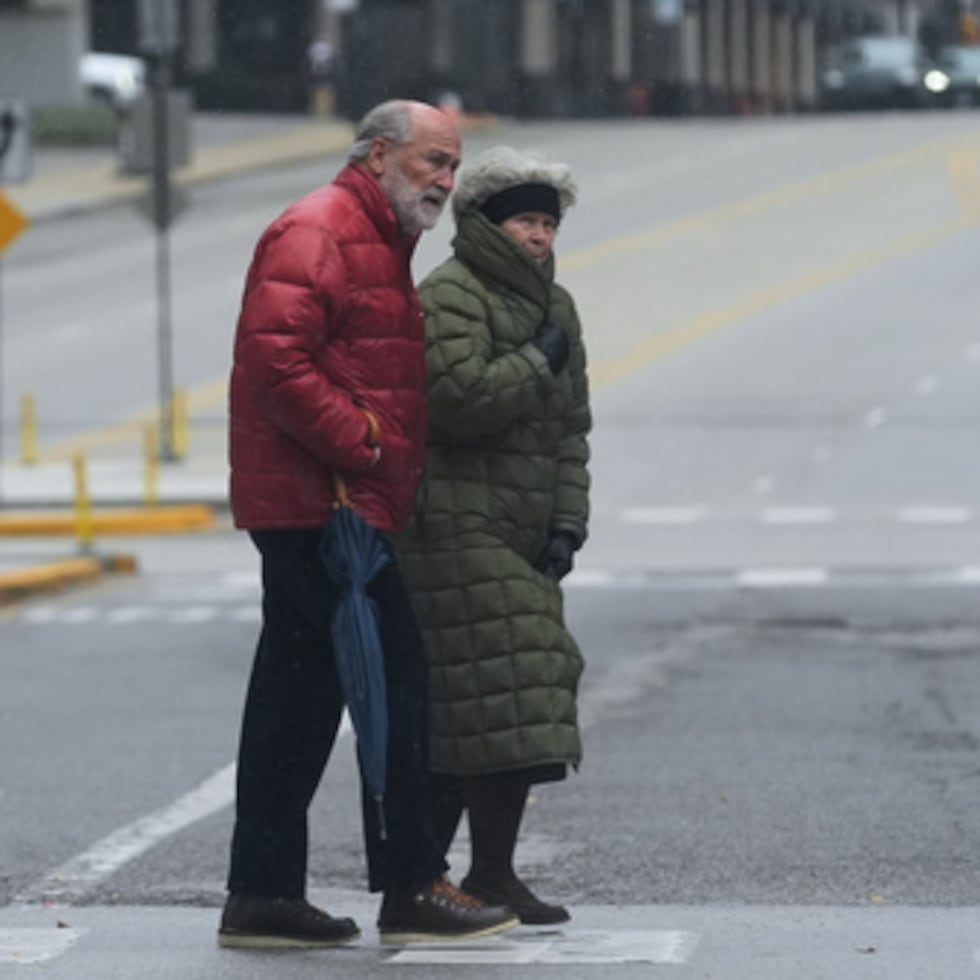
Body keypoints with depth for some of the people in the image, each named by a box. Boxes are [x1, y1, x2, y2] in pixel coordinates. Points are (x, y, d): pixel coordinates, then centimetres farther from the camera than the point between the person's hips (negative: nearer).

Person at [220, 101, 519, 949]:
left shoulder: (377, 242, 23)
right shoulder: (316, 233, -11)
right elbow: (273, 357, -22)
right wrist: (361, 444, -20)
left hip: (321, 508, 11)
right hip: (319, 502, -11)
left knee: (300, 694, 10)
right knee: (396, 674, -10)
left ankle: (263, 894, 13)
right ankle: (412, 888, -7)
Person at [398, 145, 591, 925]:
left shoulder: (554, 307, 18)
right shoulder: (449, 297, -9)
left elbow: (570, 426, 17)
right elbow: (459, 396, -23)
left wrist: (568, 525, 6)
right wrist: (538, 364, -10)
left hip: (520, 539, 9)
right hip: (458, 531, -9)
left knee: (456, 708, 9)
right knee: (503, 694, -12)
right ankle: (492, 875, -9)